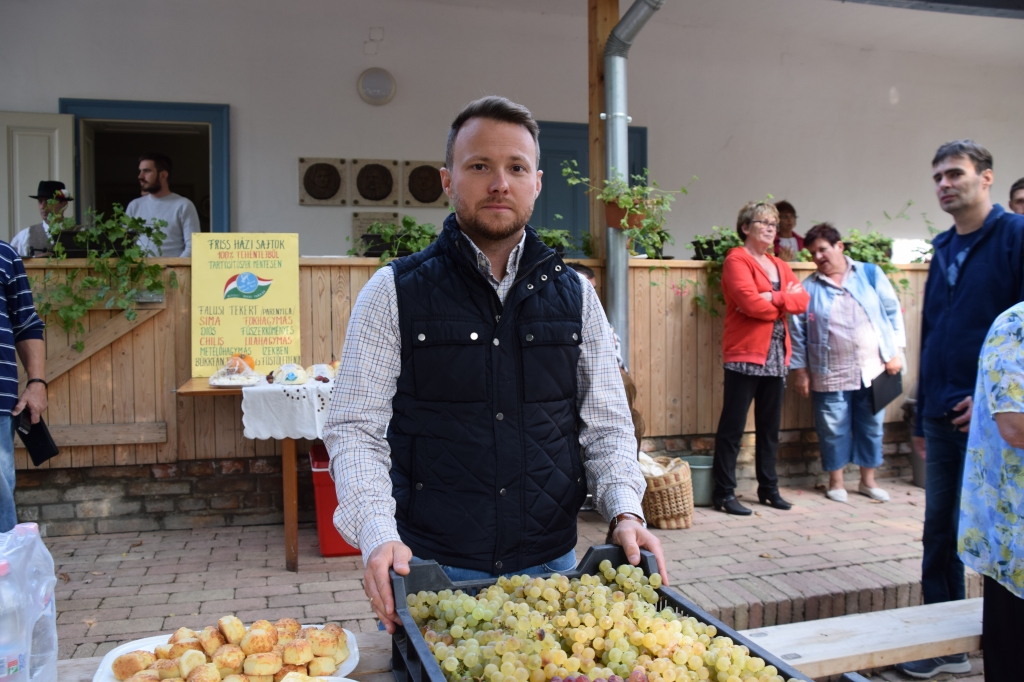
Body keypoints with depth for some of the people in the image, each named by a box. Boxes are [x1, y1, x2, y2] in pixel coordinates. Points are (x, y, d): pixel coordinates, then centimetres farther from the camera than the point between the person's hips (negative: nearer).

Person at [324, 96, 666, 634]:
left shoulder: (575, 295, 5)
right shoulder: (392, 293, -4)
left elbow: (606, 426, 7)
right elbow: (356, 430, -7)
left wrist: (625, 511, -10)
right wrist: (379, 535, -21)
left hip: (551, 568, 3)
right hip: (429, 570, -2)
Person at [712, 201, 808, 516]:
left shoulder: (779, 265, 19)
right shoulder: (736, 260, -4)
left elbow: (802, 299, 6)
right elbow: (750, 302, -19)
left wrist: (773, 298, -12)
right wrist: (783, 306, -2)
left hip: (776, 356, 8)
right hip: (744, 355, -8)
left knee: (770, 427, 14)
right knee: (732, 427, -3)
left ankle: (768, 489, 24)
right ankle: (723, 493, 3)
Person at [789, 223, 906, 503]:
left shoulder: (871, 274, 4)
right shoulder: (809, 288, 2)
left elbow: (892, 312, 5)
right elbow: (797, 331, 3)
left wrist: (895, 351, 0)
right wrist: (799, 369, 0)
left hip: (872, 369, 1)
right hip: (830, 375, -1)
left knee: (871, 426, 11)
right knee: (833, 429, 5)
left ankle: (868, 480, 26)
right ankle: (836, 482, 21)